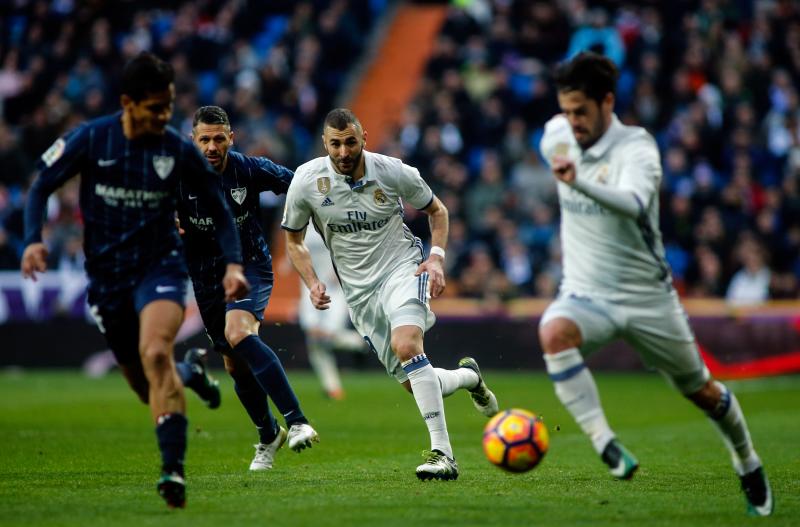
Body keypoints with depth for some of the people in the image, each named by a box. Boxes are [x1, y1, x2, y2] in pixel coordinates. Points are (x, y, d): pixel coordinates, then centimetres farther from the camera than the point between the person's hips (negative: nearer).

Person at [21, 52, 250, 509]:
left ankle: (174, 470, -31)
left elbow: (220, 211, 2)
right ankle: (190, 374, 47)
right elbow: (42, 186, 2)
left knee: (155, 353, -29)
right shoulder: (91, 140, -8)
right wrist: (34, 240, -14)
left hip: (160, 268, -2)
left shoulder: (180, 151, -8)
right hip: (106, 275, 2)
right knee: (144, 384, 9)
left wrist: (233, 264, -11)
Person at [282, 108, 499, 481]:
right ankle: (468, 376, 39)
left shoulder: (394, 172, -11)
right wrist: (312, 283, -10)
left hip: (403, 268, -3)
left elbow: (437, 211, 7)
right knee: (414, 384, 2)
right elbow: (294, 240, 6)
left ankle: (442, 453, -32)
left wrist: (437, 257, -9)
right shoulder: (306, 181, -9)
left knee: (406, 345, -33)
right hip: (359, 291, 3)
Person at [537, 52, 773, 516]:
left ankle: (749, 465, 40)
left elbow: (634, 203, -42)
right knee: (554, 333, -34)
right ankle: (605, 443, -32)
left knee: (701, 391, 12)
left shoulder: (637, 147, -21)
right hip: (586, 293, 3)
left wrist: (579, 183, -58)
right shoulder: (556, 138, -4)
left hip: (647, 297, -3)